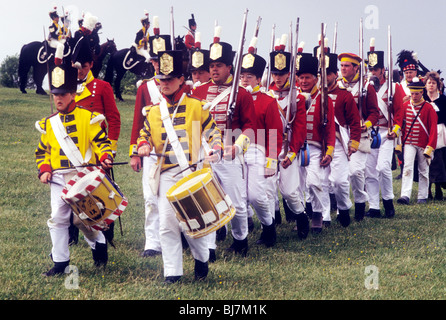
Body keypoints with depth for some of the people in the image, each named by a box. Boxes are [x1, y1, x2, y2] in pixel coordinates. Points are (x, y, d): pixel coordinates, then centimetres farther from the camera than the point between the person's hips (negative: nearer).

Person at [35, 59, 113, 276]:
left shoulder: (87, 117, -1)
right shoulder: (48, 123, 13)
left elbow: (101, 141, -3)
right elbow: (42, 151, 18)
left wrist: (105, 157, -22)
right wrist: (44, 170, 2)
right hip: (59, 178, 4)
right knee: (58, 218, -2)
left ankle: (99, 245, 28)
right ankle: (60, 262, 6)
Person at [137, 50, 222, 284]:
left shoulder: (196, 106, 4)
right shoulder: (154, 112, 13)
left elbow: (213, 132, 5)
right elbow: (145, 135, 21)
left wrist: (215, 150, -14)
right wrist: (144, 147, -2)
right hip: (166, 174, 3)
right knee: (167, 223, -4)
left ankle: (201, 259, 25)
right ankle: (172, 272, 3)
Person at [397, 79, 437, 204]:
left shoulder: (428, 108, -5)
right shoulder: (405, 106, 3)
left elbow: (433, 129, -6)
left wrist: (430, 147, -13)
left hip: (423, 145, -1)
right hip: (409, 143, 1)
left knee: (423, 171, 8)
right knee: (407, 167, -13)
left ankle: (422, 197, 16)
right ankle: (405, 196, -21)